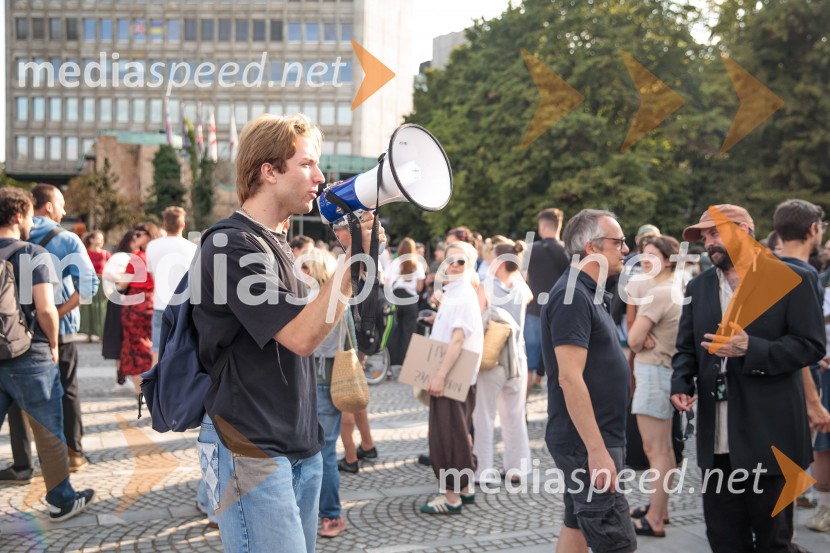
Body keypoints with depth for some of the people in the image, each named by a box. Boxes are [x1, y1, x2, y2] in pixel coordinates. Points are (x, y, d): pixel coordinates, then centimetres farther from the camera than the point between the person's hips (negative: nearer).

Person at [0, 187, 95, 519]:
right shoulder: (34, 255, -10)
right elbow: (46, 309, -19)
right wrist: (53, 344, -2)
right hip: (30, 358, -4)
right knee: (49, 435, 9)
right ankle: (62, 502, 20)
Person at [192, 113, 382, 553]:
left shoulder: (276, 244, 14)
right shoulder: (232, 246, -15)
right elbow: (302, 336, -21)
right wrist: (354, 260, -23)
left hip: (300, 447, 9)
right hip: (252, 452, -9)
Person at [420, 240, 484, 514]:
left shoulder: (464, 295, -16)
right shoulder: (452, 292, 14)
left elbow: (458, 338, -24)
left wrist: (440, 375, -27)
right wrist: (437, 319, 11)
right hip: (447, 376, 10)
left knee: (448, 435, -3)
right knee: (457, 433, 17)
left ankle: (452, 496, 5)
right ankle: (465, 488, 28)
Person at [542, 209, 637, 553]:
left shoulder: (589, 293, 13)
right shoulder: (573, 295, -17)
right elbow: (570, 378, -24)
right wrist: (597, 450, -24)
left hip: (593, 438, 10)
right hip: (587, 442, -10)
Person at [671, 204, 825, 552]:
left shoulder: (791, 279, -3)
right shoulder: (699, 287, 12)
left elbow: (811, 345, -9)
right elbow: (685, 348, 13)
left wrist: (751, 349, -22)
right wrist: (681, 384, -7)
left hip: (769, 434, -4)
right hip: (716, 437, 5)